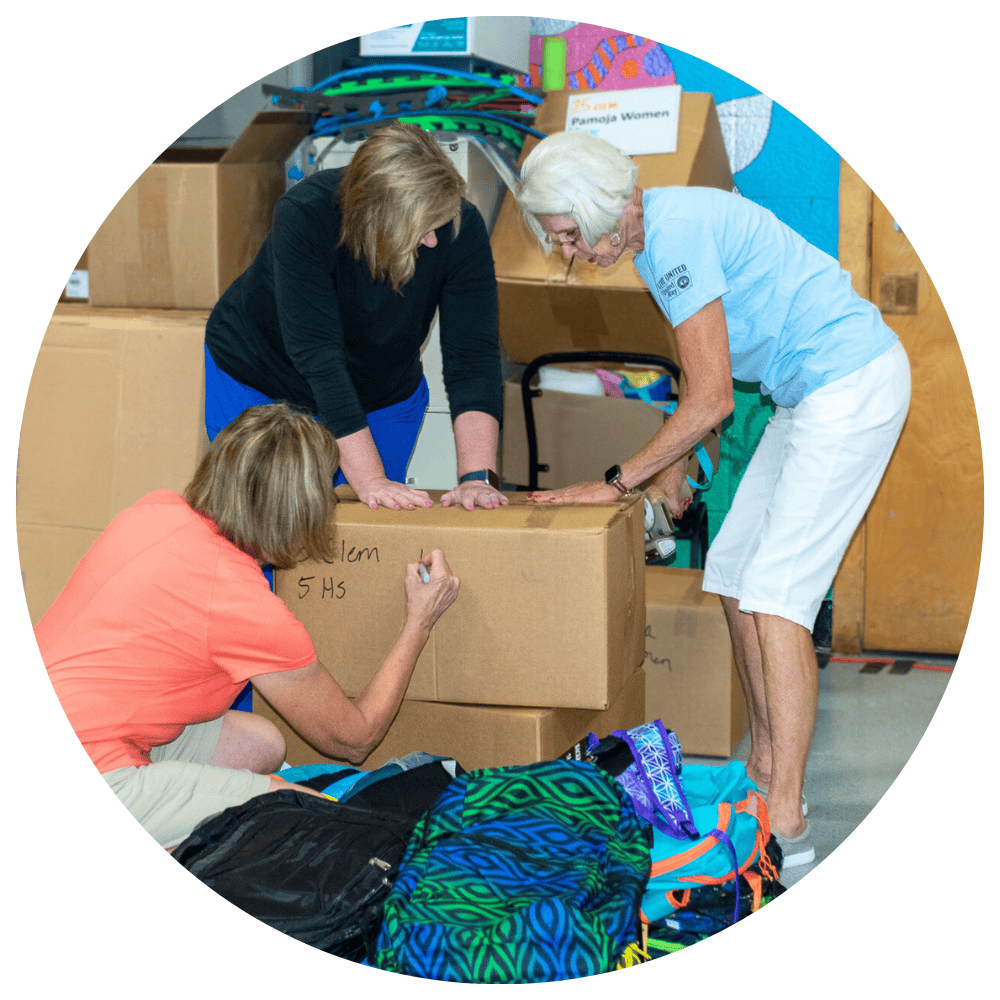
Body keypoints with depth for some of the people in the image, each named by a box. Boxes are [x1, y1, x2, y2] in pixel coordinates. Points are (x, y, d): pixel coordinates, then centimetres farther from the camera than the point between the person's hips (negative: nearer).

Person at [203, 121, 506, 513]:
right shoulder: (303, 216, -35)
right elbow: (316, 354, -40)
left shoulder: (462, 229, -26)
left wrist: (476, 476, -43)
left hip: (383, 399, 3)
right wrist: (370, 480, -45)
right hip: (258, 383, -2)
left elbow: (473, 356, -29)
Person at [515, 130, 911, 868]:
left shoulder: (677, 234, -21)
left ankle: (786, 821, -15)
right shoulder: (656, 231, 9)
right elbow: (701, 368, 22)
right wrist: (674, 467, 21)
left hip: (854, 385, -10)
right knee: (734, 574, 10)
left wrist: (617, 481, -13)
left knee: (775, 592, -15)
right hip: (813, 394, 10)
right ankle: (765, 768, 19)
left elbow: (711, 399, -20)